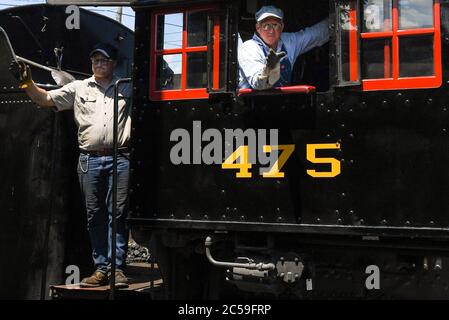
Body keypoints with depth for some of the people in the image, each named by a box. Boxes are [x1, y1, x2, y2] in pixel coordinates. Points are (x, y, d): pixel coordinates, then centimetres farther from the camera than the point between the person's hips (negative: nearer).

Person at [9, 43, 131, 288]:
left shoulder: (127, 89, 12)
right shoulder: (78, 88, 13)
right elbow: (46, 99, 10)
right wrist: (26, 82, -4)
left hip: (119, 159, -1)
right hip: (89, 160, 2)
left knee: (117, 214, -3)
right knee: (94, 215, 4)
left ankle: (117, 268, 1)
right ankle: (101, 268, 12)